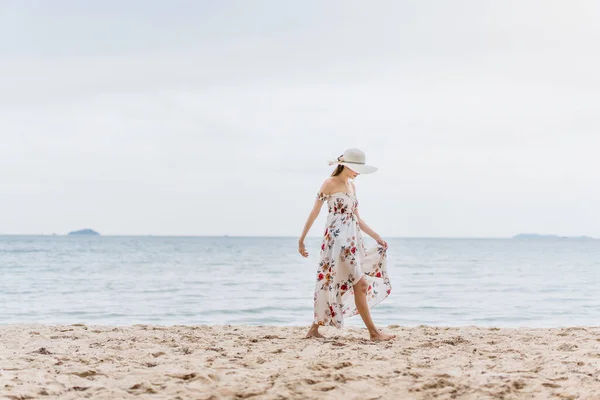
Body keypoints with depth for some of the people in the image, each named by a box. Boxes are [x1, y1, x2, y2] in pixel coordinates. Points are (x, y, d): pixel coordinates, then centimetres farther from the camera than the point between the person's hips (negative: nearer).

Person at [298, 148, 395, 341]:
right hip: (337, 239, -8)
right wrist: (301, 239, -4)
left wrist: (376, 236, 13)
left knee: (335, 285, 9)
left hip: (353, 240, 8)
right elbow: (314, 212, -4)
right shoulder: (329, 184, -6)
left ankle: (315, 328, 16)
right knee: (360, 283, -10)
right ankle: (373, 331, -7)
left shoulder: (351, 185, 17)